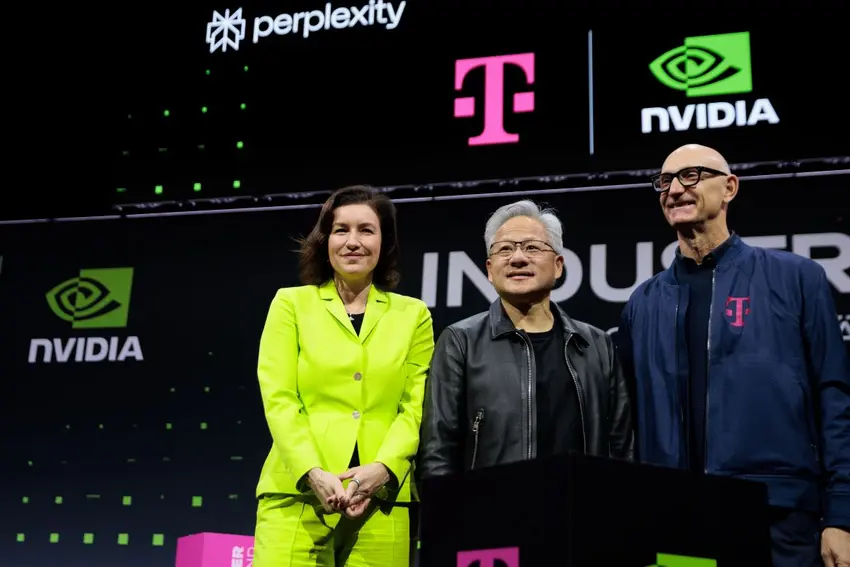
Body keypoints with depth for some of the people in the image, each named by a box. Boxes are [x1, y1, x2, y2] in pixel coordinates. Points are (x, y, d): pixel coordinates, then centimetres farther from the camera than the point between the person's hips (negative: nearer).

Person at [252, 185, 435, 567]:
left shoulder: (413, 315, 13)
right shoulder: (291, 303, 10)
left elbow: (416, 406, 5)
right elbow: (278, 399, 1)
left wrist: (382, 469, -12)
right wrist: (313, 473, -13)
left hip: (380, 500, 1)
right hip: (296, 493, -1)